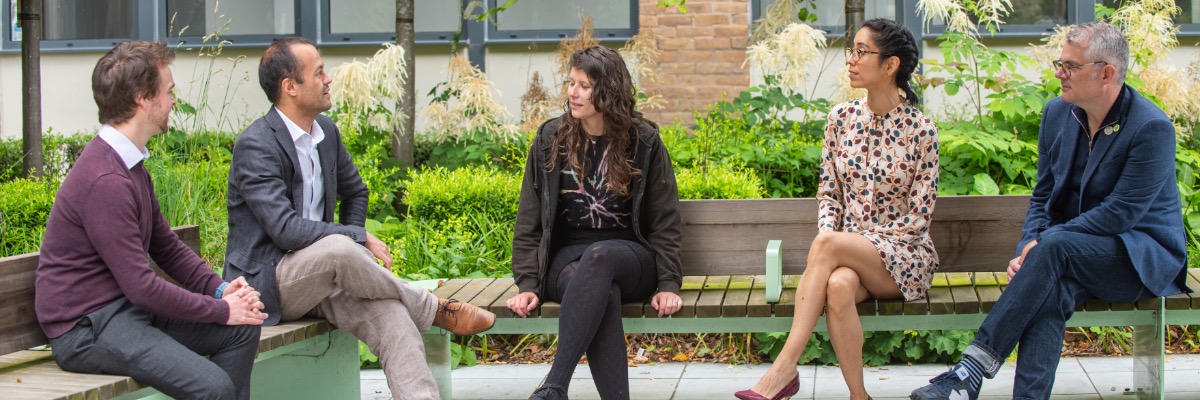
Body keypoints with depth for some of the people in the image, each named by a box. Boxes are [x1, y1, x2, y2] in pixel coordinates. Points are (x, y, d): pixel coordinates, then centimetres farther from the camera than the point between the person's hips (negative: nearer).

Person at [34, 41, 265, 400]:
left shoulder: (131, 165, 11)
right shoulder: (104, 180, -22)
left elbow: (166, 246, 17)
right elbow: (141, 286, -22)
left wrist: (220, 289, 1)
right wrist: (221, 310, -13)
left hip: (128, 309, 10)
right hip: (86, 329, -10)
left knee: (242, 328, 0)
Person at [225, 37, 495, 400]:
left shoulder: (326, 131, 9)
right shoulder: (255, 146, -15)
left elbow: (355, 192, 27)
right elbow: (285, 229, -25)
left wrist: (353, 241, 9)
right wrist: (358, 238, -18)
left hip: (321, 276, 7)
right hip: (266, 281, -7)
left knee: (391, 315, -22)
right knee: (339, 250, -35)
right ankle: (435, 309, -14)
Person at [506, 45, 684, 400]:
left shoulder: (644, 141, 3)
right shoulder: (550, 139, 7)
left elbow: (664, 221, 4)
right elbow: (529, 222, 8)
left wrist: (668, 284, -7)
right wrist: (528, 284, -3)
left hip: (628, 254, -1)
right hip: (567, 257, 1)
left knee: (599, 257, -38)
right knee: (602, 291, -37)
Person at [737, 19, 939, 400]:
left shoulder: (919, 129, -7)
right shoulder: (841, 118, 6)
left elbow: (919, 217, -7)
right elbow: (828, 192, 12)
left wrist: (832, 240, -14)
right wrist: (829, 232, -11)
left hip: (903, 254, -3)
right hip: (850, 254, 3)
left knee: (826, 245, -33)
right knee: (837, 285, -35)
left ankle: (784, 368, -34)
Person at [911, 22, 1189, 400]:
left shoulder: (1151, 128, -15)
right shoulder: (1058, 113, 6)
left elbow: (1122, 213, -19)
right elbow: (1043, 195, 12)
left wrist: (1042, 242, -20)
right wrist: (1029, 248, -7)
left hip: (1144, 256, -5)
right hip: (1070, 255, 5)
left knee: (1055, 246, -33)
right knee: (1053, 289, -31)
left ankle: (973, 368, -34)